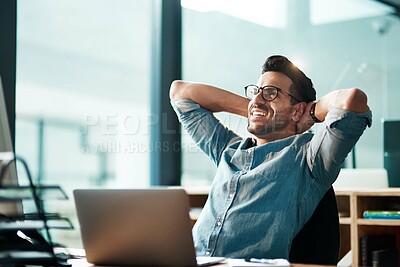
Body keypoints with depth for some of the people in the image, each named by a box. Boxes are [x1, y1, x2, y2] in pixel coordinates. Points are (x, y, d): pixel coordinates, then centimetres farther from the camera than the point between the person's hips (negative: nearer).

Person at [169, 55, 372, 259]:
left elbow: (353, 99, -12)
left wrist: (312, 112, 8)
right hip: (191, 261, 5)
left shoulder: (306, 154, 4)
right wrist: (249, 109, 26)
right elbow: (180, 92, 34)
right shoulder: (229, 149, 24)